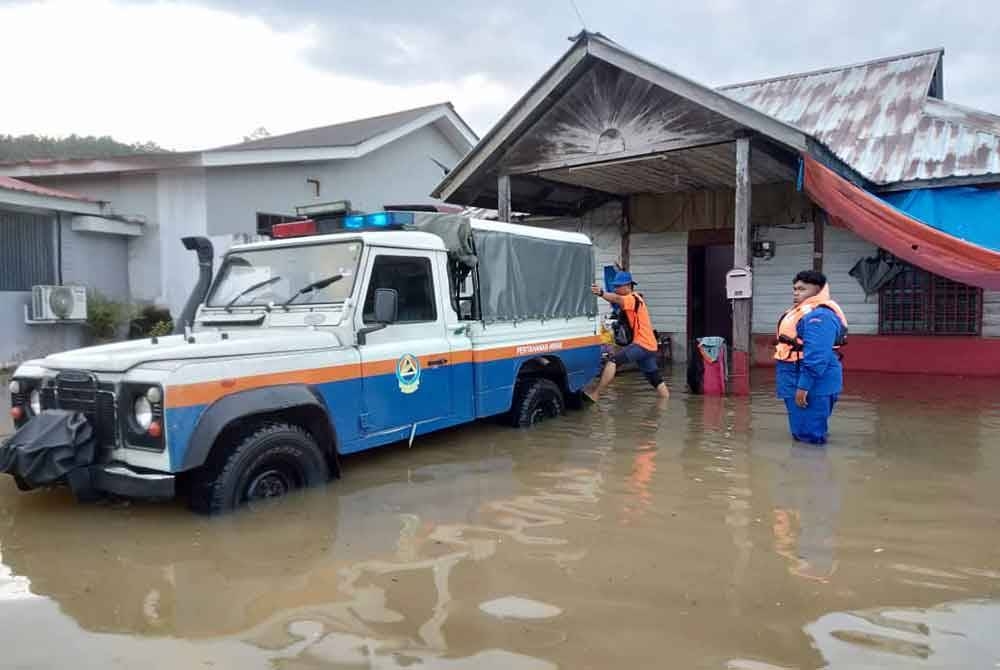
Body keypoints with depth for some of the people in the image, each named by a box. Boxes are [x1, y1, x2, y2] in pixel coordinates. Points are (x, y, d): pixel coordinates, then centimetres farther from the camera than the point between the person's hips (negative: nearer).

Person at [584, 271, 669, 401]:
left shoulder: (632, 299, -14)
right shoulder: (634, 299, 21)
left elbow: (617, 299, -35)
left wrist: (601, 293, -53)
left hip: (642, 344, -11)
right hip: (649, 345, 11)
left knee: (613, 361, -20)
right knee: (655, 379, 19)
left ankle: (595, 394, -22)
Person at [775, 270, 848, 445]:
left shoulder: (819, 314, -20)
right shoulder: (803, 311, 15)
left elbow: (816, 355, -27)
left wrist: (803, 386, -28)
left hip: (811, 384, -11)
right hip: (799, 381, 11)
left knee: (810, 436, -5)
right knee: (801, 433, 20)